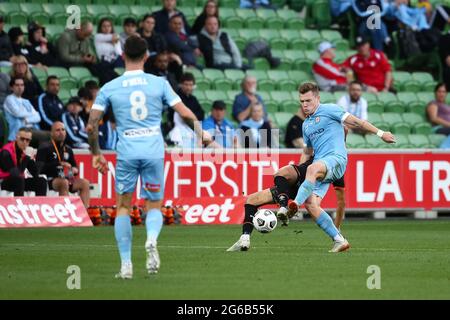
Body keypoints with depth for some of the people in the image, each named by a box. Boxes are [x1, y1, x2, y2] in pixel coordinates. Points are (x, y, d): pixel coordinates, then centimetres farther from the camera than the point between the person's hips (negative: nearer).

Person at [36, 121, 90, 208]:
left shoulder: (68, 150, 16)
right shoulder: (45, 148, -3)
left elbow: (74, 166, 26)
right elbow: (39, 168, -15)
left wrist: (75, 170, -1)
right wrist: (59, 164, -21)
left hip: (65, 179, 7)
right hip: (49, 180, -7)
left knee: (85, 183, -13)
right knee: (64, 182, -36)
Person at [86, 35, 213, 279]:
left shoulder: (109, 88, 3)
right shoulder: (159, 83, 3)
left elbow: (91, 125, 1)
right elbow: (185, 114, 1)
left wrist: (96, 153, 15)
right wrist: (201, 134, 19)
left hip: (126, 153, 0)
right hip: (154, 152, 0)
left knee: (123, 207, 12)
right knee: (154, 207, 12)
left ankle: (126, 264, 5)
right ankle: (152, 239, -21)